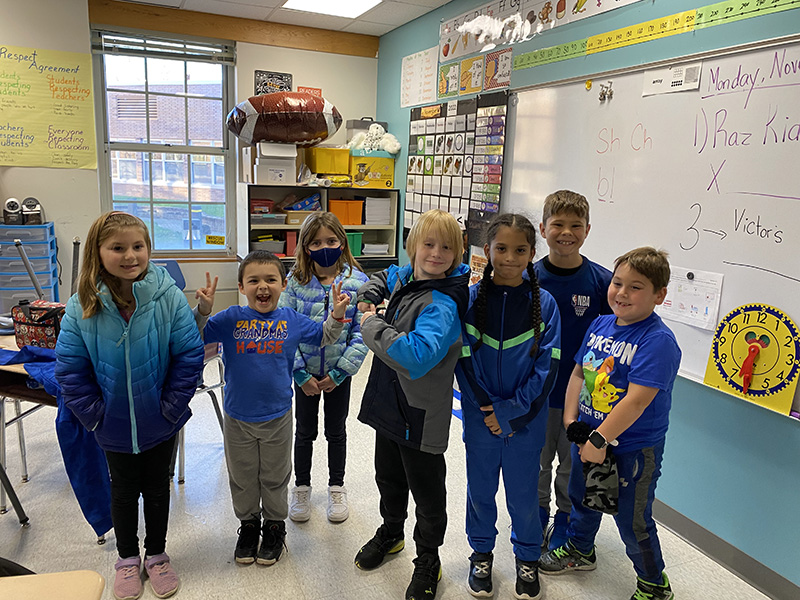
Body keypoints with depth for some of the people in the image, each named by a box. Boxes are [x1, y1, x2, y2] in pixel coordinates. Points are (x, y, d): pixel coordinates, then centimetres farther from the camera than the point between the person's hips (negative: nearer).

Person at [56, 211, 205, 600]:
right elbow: (70, 370, -8)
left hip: (160, 423, -1)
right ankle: (127, 558, 44)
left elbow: (190, 356, -14)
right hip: (114, 426, 1)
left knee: (157, 489, 19)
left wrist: (171, 406, -15)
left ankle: (156, 555, 42)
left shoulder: (169, 298, -19)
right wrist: (94, 414, -10)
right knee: (123, 491, 21)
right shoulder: (82, 307, -15)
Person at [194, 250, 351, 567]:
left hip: (277, 416, 0)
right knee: (242, 478, 18)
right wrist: (203, 310, -25)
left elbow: (324, 337, 9)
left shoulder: (291, 320, -5)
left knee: (275, 477, 17)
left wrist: (337, 314, -8)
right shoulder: (230, 319, -9)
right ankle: (248, 524, 41)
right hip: (237, 418, 0)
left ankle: (274, 526, 38)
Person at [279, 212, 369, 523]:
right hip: (304, 372, 1)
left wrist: (339, 372, -15)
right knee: (305, 431, 16)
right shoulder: (296, 282, -9)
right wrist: (301, 374, -13)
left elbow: (362, 332, -12)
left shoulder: (357, 282, -12)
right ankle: (301, 488, 35)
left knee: (336, 431, 16)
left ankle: (337, 487, 36)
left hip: (339, 372, 0)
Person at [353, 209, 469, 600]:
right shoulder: (404, 277, -1)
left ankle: (428, 560, 36)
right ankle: (391, 533, 53)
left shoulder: (442, 304, -26)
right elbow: (382, 278, 24)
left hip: (421, 415, -8)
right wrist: (367, 299, 2)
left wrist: (372, 327, -28)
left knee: (427, 492, 12)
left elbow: (417, 355, -41)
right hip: (389, 403, 8)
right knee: (389, 477, 27)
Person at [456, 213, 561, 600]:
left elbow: (546, 367, -9)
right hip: (480, 418, 1)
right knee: (480, 489, 16)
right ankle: (482, 553, 41)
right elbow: (464, 361, -7)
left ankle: (527, 558, 40)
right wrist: (488, 410, -13)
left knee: (523, 492, 14)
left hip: (526, 419, 0)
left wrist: (510, 411, -14)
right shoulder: (471, 299, -7)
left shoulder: (543, 303, -7)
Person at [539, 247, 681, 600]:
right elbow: (578, 373, 6)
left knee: (632, 520, 9)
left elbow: (637, 400, -28)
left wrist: (600, 440, -24)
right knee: (581, 496, 26)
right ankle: (579, 550, 53)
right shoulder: (600, 324, -1)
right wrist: (571, 419, -2)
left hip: (634, 448, -7)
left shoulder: (658, 340, -24)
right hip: (589, 436, 7)